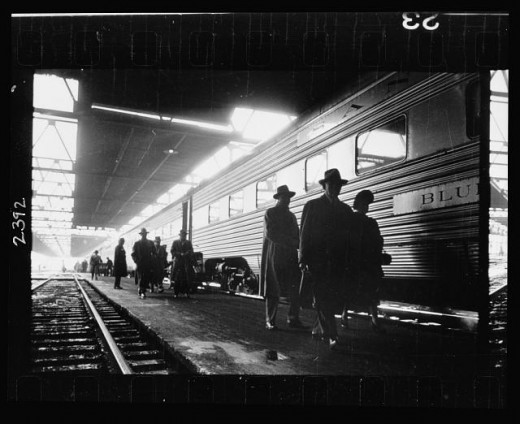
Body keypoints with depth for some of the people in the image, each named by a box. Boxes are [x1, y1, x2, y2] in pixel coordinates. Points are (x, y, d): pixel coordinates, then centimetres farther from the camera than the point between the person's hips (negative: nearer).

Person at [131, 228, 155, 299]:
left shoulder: (151, 243, 12)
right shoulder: (137, 243, 7)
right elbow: (133, 254, 6)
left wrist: (152, 261, 2)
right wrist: (136, 261, -5)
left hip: (148, 264, 2)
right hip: (140, 264, -2)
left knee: (147, 279, -1)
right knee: (141, 278, -7)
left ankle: (141, 290, 17)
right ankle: (142, 293, -2)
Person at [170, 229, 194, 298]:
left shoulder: (188, 243, 18)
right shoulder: (175, 242, 14)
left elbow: (191, 251, 11)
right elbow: (172, 251, 5)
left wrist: (186, 253, -11)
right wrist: (180, 254, -8)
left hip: (187, 262, 1)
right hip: (177, 262, -1)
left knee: (187, 278, -7)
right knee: (177, 279, -5)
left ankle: (187, 292, -3)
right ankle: (176, 293, -2)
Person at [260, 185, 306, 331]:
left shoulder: (291, 215, 21)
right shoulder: (270, 213, 3)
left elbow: (297, 235, 20)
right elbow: (270, 233, -10)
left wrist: (299, 244, -2)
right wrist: (290, 242, -15)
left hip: (290, 255, 5)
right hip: (274, 255, -5)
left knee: (296, 288, -3)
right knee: (273, 290, -1)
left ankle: (293, 318, 5)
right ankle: (270, 320, 7)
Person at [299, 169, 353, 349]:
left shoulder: (346, 210, 16)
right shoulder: (312, 206, 6)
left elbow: (349, 236, 14)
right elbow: (304, 233, 2)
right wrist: (303, 258, -6)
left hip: (337, 261, 4)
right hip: (317, 258, -4)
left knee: (335, 298, 3)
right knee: (322, 297, -9)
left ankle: (318, 329, 20)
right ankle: (330, 335, -9)